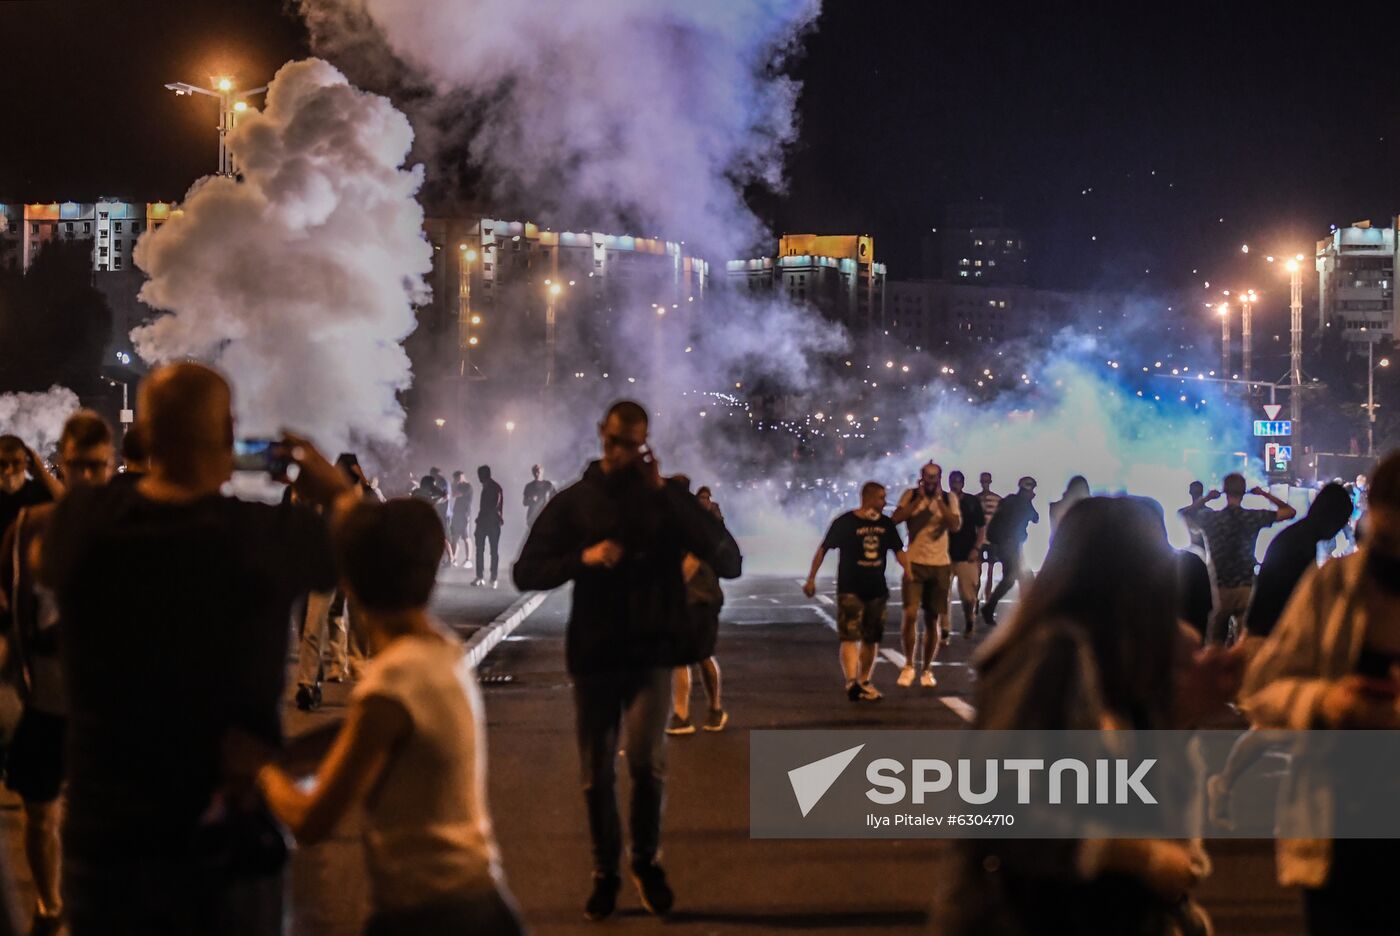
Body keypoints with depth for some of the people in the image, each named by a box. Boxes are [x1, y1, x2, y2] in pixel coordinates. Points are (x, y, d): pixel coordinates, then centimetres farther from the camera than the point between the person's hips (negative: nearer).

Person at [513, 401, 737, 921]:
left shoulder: (667, 497, 1)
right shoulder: (573, 501, 4)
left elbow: (728, 561, -11)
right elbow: (525, 573, 0)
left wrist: (665, 493, -17)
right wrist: (582, 558, -18)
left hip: (651, 650, -2)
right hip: (593, 653, 2)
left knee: (646, 760, -16)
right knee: (597, 774, 7)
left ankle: (647, 861, 8)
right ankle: (605, 872, 25)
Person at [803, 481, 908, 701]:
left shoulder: (886, 524, 5)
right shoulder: (845, 522, -9)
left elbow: (899, 551, 10)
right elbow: (823, 549, -3)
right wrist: (811, 579, -4)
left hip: (877, 590, 5)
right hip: (850, 590, -5)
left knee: (871, 639, 12)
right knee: (850, 637, -14)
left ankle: (864, 682, 25)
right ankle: (851, 682, -25)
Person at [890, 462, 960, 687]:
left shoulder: (949, 499, 2)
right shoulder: (910, 495, 1)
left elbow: (956, 526, -13)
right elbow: (895, 519, -13)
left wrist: (939, 500, -16)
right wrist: (919, 499, -15)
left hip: (940, 565, 1)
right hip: (914, 563, -1)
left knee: (933, 619, 7)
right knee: (910, 614, -13)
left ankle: (926, 669, 19)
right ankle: (909, 665, 4)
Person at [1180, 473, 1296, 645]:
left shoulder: (1210, 518, -5)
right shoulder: (1253, 517, -6)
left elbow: (1184, 514, 14)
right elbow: (1290, 512, 5)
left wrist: (1205, 499, 11)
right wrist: (1264, 494, 11)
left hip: (1219, 590, 1)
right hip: (1246, 590, 0)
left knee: (1215, 643, 11)